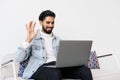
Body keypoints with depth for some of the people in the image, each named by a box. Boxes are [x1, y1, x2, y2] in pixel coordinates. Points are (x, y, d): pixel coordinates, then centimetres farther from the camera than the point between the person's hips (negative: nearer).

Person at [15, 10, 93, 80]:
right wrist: (28, 40, -12)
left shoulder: (58, 40, 25)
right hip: (42, 67, -4)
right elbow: (18, 59, 0)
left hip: (60, 66, 5)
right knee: (55, 73, -42)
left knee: (85, 70, -24)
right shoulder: (33, 39, 10)